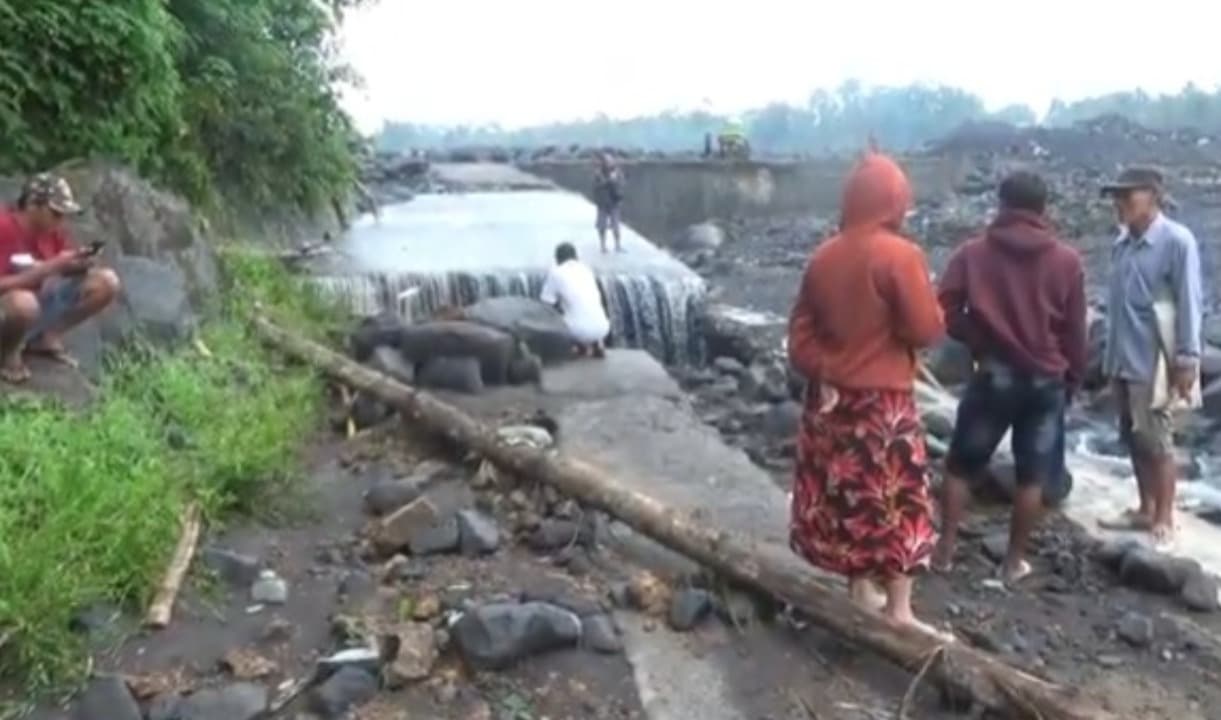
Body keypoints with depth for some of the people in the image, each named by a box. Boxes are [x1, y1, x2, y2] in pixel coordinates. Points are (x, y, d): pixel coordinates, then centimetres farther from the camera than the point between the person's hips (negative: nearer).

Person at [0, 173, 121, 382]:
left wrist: (79, 263, -18)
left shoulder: (53, 229, -2)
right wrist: (51, 267, -32)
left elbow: (66, 269, 7)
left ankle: (47, 338, 6)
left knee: (107, 282, -8)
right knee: (23, 302, -43)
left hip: (44, 300, 7)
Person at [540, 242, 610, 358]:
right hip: (602, 329, 4)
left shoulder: (555, 272, 2)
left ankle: (581, 345, 13)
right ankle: (597, 343, 17)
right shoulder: (586, 268, 17)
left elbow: (545, 302, 8)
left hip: (579, 331, -4)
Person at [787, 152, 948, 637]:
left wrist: (823, 371, 8)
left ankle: (860, 588, 28)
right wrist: (930, 305, 5)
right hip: (883, 401, -6)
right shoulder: (900, 256, -16)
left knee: (844, 493, 15)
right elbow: (927, 330, -14)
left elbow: (801, 333, 4)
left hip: (830, 397, 6)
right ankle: (898, 610, 10)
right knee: (897, 500, 5)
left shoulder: (823, 257, 2)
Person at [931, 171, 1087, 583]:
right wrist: (1073, 378, 16)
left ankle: (945, 550, 17)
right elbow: (1075, 331, 3)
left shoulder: (973, 253, -4)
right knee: (1032, 476, 11)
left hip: (994, 375, -1)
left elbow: (945, 311, -8)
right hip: (1046, 380, 1)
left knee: (961, 466, 13)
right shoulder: (1067, 261, -1)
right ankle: (1015, 561, 19)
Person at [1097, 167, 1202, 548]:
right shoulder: (1123, 242, 8)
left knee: (1156, 441, -1)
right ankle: (1146, 510, 26)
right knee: (1133, 438, 14)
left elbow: (1190, 303, -13)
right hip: (1123, 359, 7)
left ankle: (1164, 520, 11)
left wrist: (1187, 360, -16)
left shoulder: (1176, 241, -12)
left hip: (1154, 361, -7)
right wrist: (1111, 356, 14)